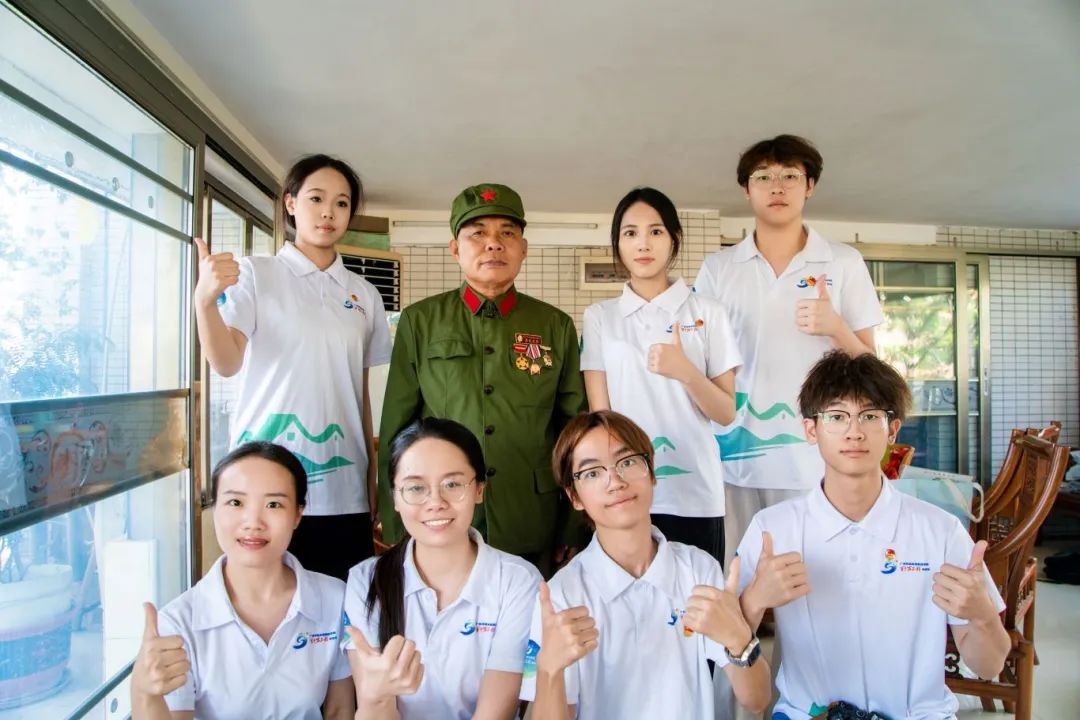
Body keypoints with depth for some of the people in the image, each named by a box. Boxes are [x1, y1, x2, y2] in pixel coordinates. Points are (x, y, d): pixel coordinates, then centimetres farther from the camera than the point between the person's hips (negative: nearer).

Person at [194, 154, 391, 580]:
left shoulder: (364, 295, 11)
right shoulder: (254, 274, 1)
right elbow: (227, 364, -12)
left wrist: (372, 479, 13)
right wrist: (205, 298, -30)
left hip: (343, 492, 3)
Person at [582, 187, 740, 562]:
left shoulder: (707, 312, 3)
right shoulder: (599, 316, 5)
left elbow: (726, 413, 1)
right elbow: (599, 414, 2)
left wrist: (685, 371, -17)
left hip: (695, 494, 0)